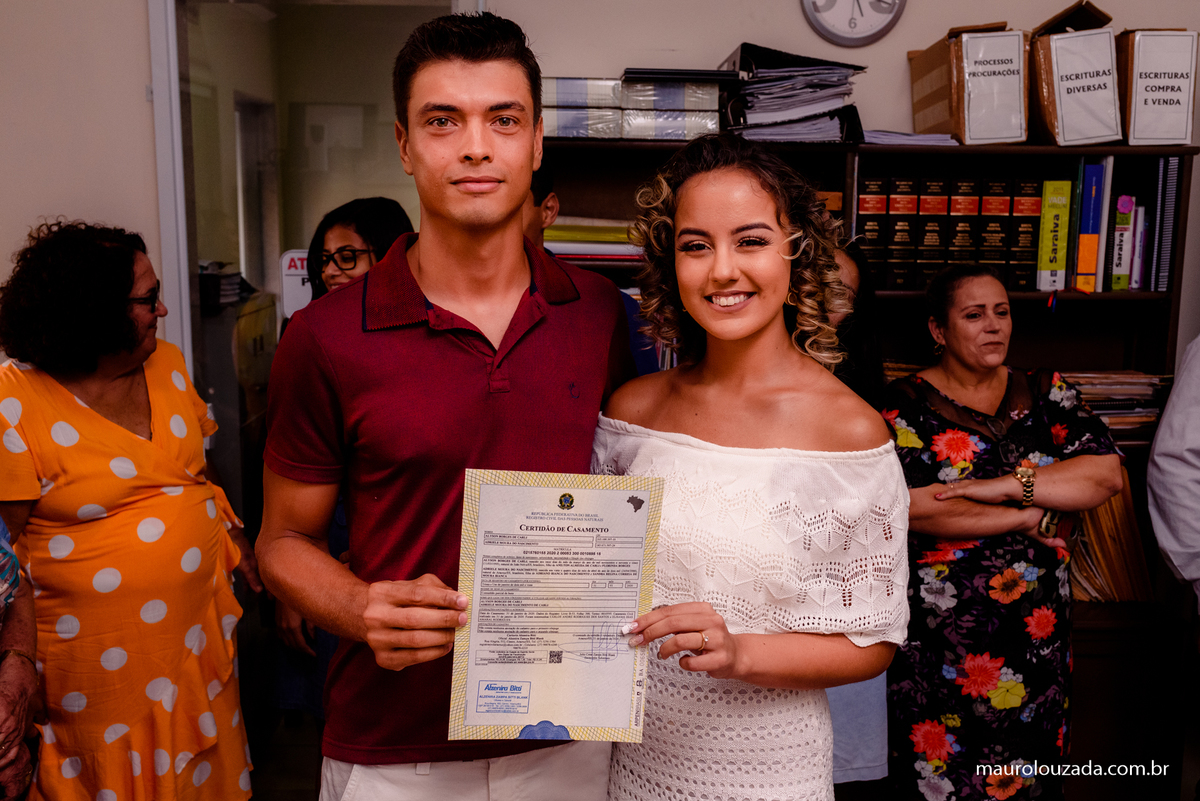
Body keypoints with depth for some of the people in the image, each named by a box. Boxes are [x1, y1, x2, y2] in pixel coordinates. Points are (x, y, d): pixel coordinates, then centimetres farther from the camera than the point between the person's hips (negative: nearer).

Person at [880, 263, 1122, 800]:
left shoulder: (1046, 394, 8)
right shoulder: (907, 404, -4)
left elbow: (1107, 473, -4)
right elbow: (905, 505, -17)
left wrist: (1006, 484, -16)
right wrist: (1024, 518, -10)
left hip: (1038, 632, 4)